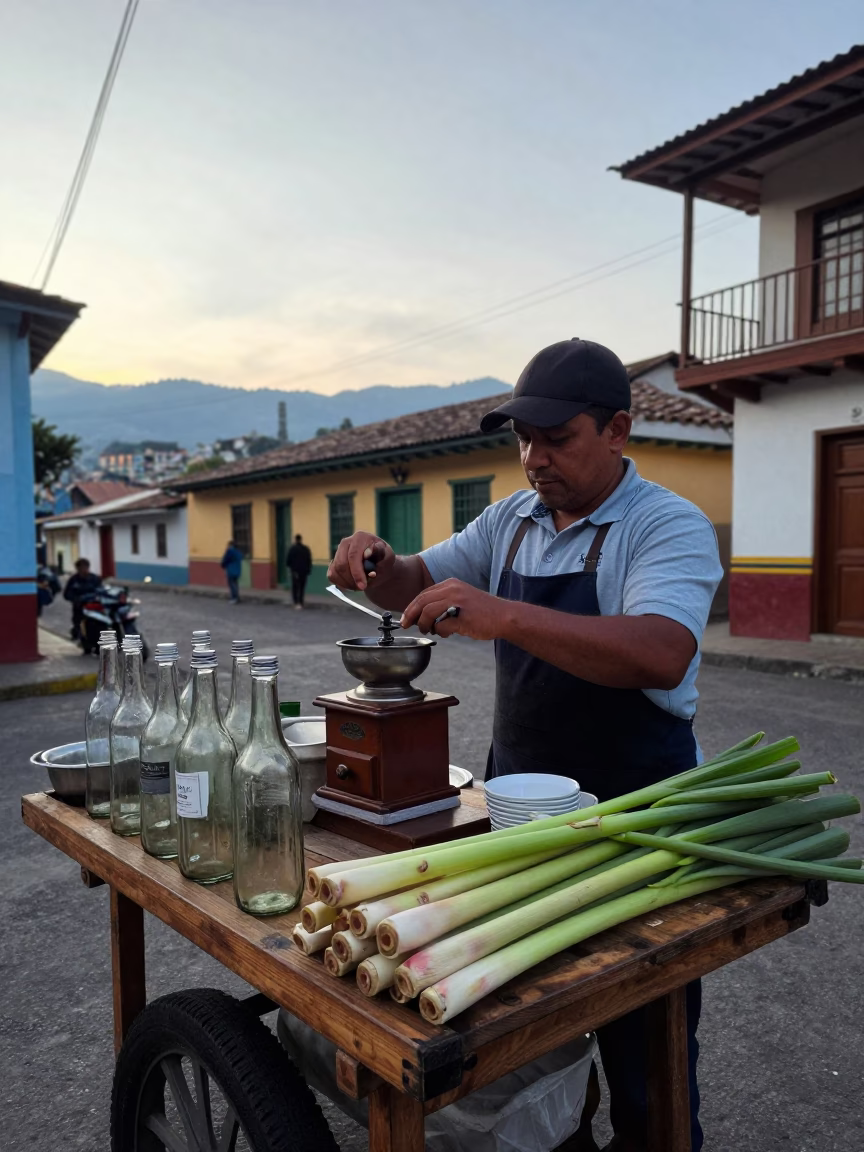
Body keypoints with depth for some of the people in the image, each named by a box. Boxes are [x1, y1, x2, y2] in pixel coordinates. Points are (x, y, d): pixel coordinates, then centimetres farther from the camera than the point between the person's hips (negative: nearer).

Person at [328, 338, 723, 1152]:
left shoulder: (669, 527, -15)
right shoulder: (511, 520, 6)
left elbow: (662, 655, -32)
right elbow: (421, 583, 12)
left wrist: (501, 615, -41)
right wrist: (379, 567, -12)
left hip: (630, 804, -6)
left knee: (637, 1030, 11)